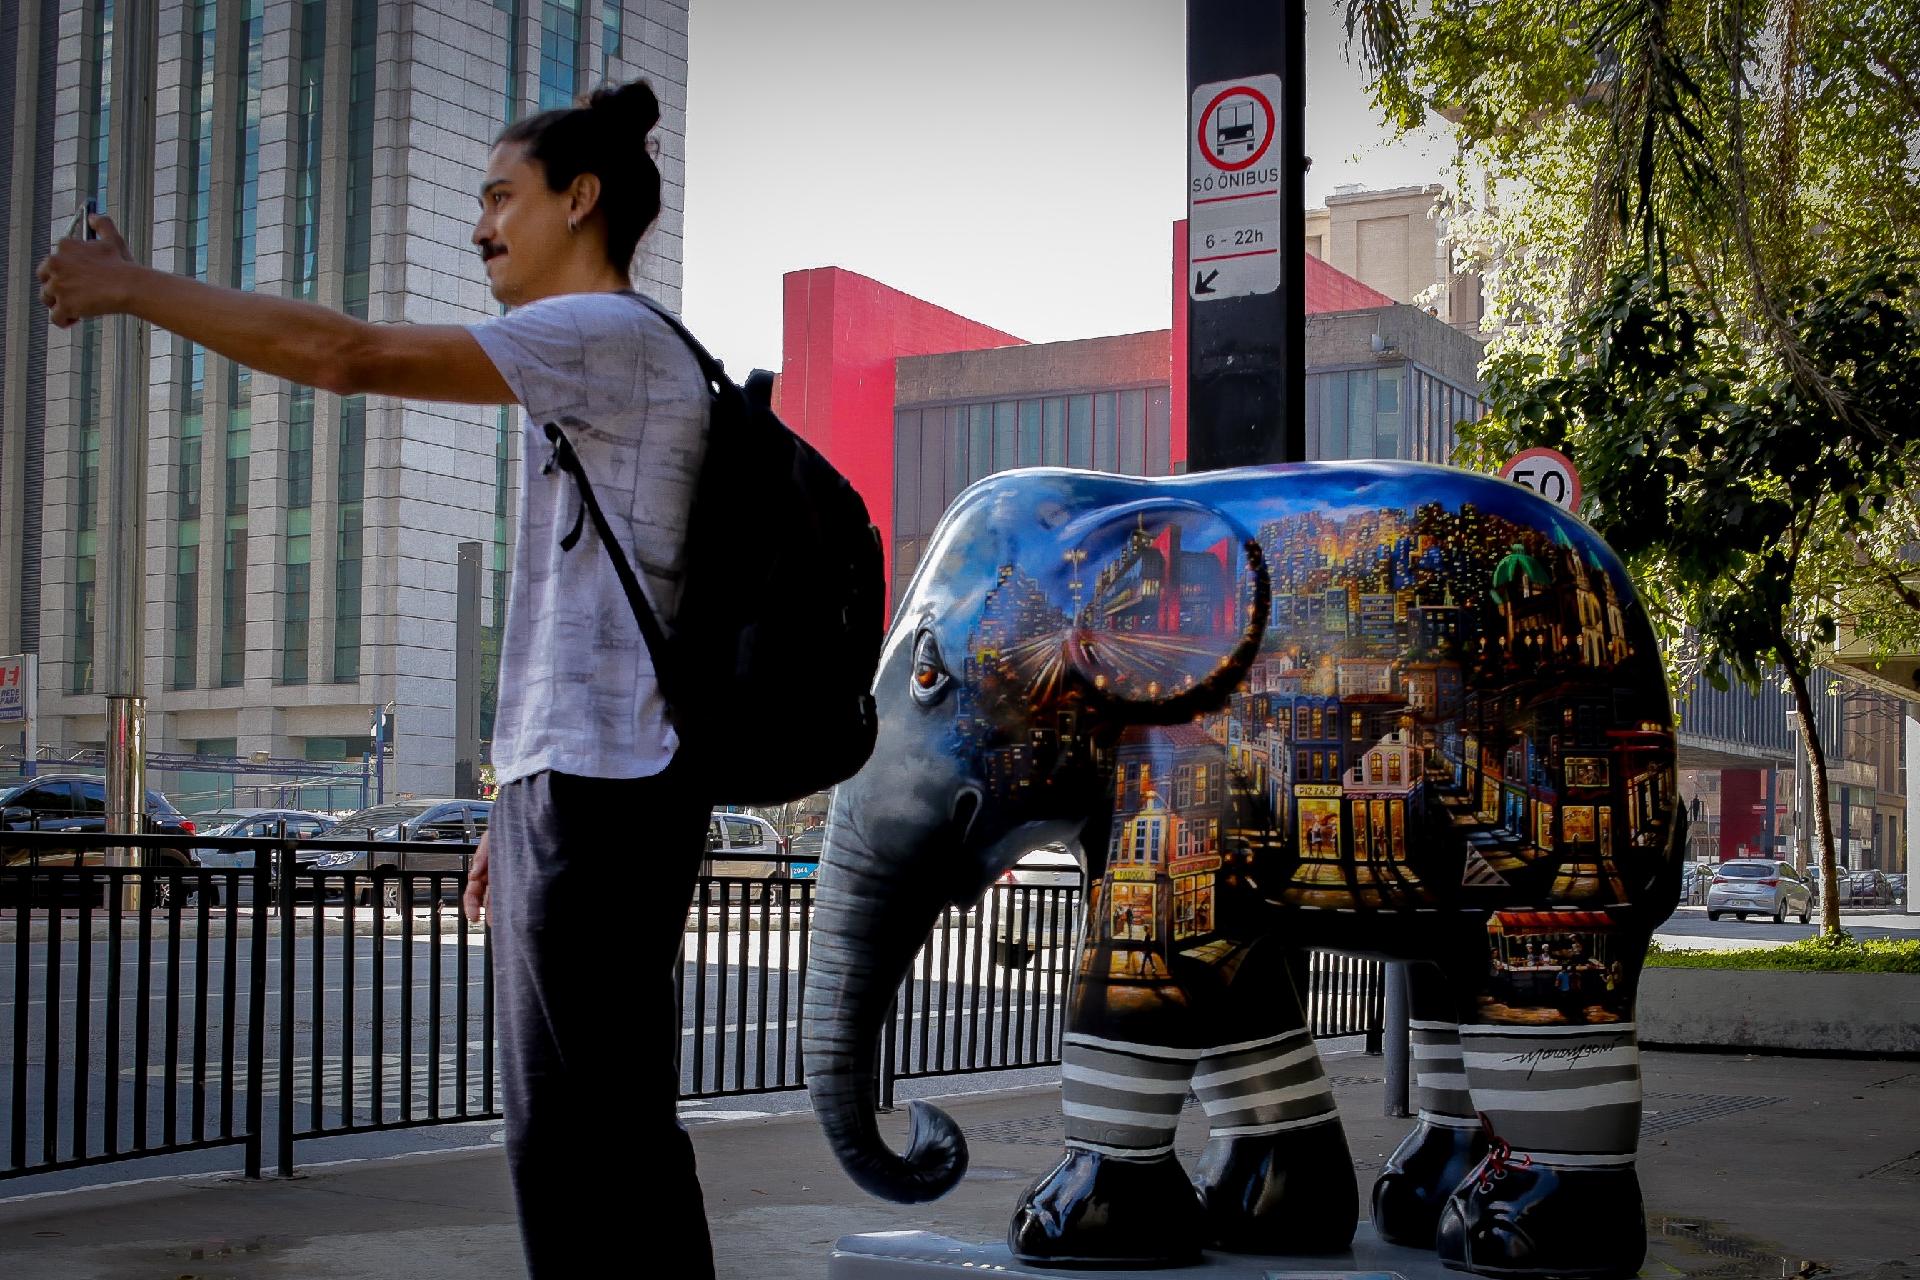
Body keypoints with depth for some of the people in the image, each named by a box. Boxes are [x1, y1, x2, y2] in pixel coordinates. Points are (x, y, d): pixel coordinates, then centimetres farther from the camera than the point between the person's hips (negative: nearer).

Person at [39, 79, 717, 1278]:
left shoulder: (614, 336, -8)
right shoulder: (606, 372, 24)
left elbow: (349, 352, -15)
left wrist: (131, 286, -6)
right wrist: (524, 807, 22)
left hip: (601, 792, -10)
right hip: (571, 787, 10)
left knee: (595, 1136, -8)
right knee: (566, 1133, 13)